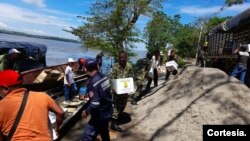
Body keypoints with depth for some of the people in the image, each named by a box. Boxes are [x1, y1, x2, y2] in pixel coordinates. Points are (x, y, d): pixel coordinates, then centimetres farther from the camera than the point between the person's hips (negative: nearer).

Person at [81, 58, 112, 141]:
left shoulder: (92, 83, -26)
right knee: (104, 133, 27)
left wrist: (86, 111, -10)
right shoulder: (104, 77, -3)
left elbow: (95, 104, -28)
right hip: (108, 111, 8)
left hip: (100, 114, -8)